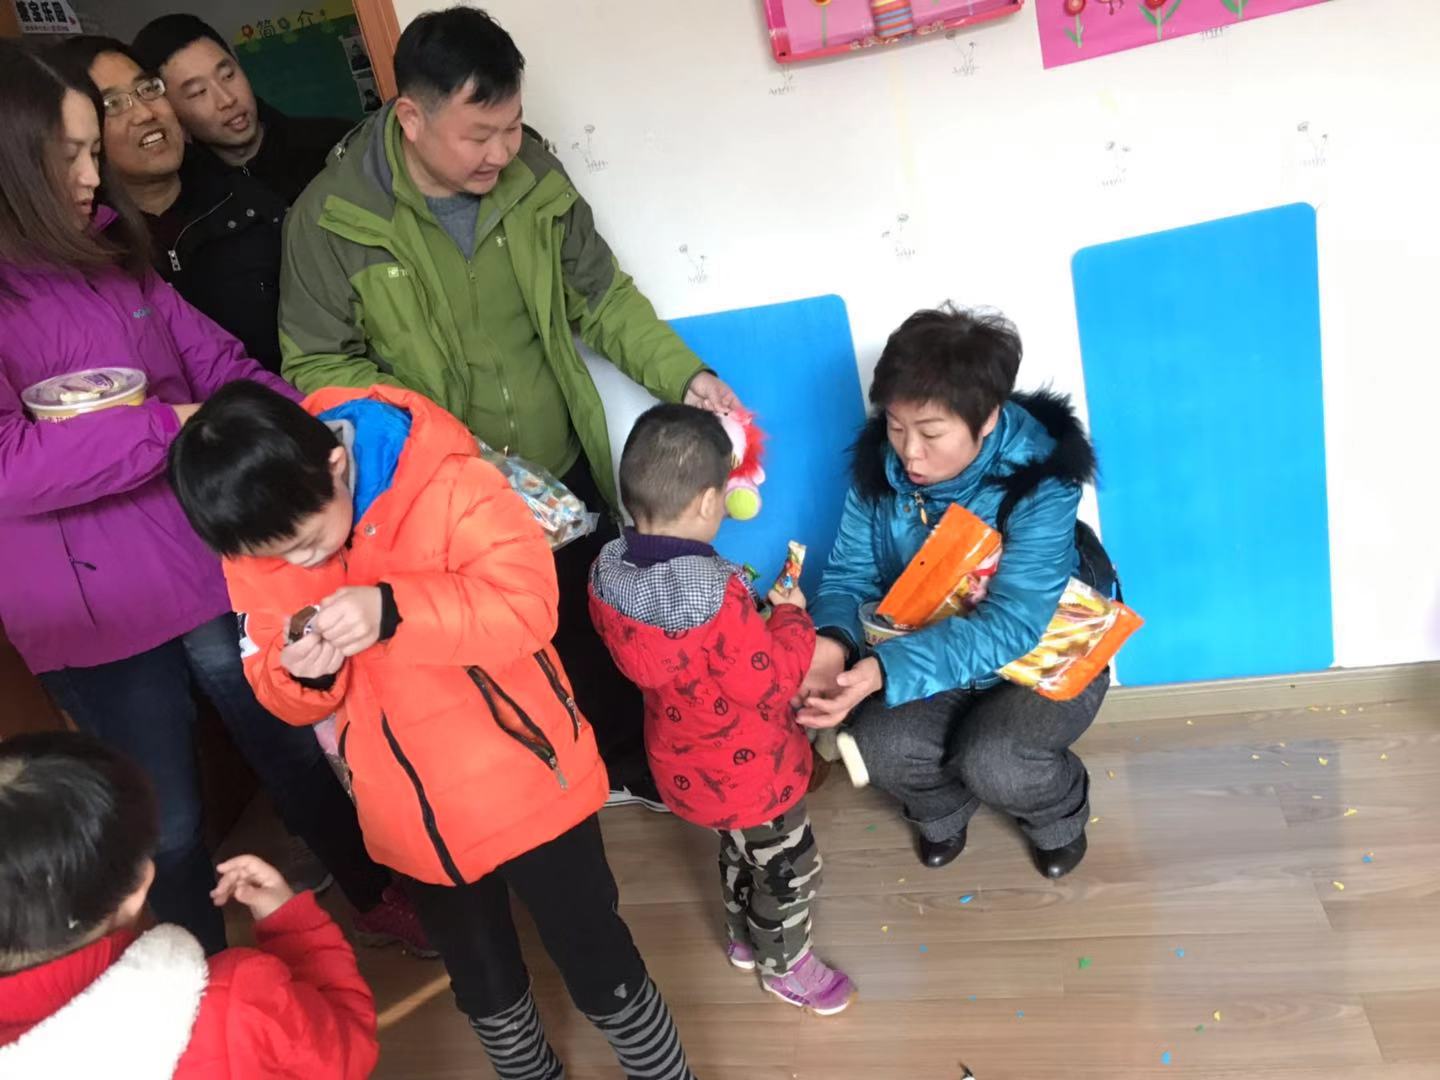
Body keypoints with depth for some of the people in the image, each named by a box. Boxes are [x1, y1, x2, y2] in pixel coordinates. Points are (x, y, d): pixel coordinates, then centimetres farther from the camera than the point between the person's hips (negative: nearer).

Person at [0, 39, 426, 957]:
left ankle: (379, 899, 43)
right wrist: (166, 428, -22)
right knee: (166, 824, 11)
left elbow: (216, 361, 7)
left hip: (212, 564, 5)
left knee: (296, 751, 21)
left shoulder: (109, 254, 6)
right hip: (92, 611, -5)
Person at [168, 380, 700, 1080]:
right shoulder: (256, 552, -6)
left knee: (601, 971, 12)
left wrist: (394, 610, -38)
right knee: (484, 986, 24)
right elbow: (286, 700, 1)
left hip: (525, 784, -4)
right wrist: (296, 670, -23)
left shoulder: (443, 480, -21)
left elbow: (529, 603, -26)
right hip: (414, 819, 4)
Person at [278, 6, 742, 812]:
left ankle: (632, 763, 46)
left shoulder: (536, 178, -6)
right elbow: (317, 366, -11)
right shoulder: (330, 219, -17)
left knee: (602, 622, 20)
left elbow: (603, 298, 3)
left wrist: (685, 376, -9)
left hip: (567, 472, 4)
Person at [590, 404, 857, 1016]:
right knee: (789, 870, 21)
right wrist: (791, 618, -12)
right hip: (749, 773, -7)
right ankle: (784, 964, 44)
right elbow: (771, 683, -27)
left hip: (685, 765, 7)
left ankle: (745, 940, 56)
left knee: (739, 852, 34)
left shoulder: (607, 576, -14)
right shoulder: (719, 598, -37)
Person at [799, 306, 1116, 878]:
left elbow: (1011, 624, -36)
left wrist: (885, 670, -50)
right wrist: (833, 639, -36)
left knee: (993, 763, -30)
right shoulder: (880, 463, -16)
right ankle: (944, 805, 15)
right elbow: (851, 572, -11)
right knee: (877, 745, -23)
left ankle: (1060, 812, 10)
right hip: (936, 652, 4)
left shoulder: (1041, 480, -30)